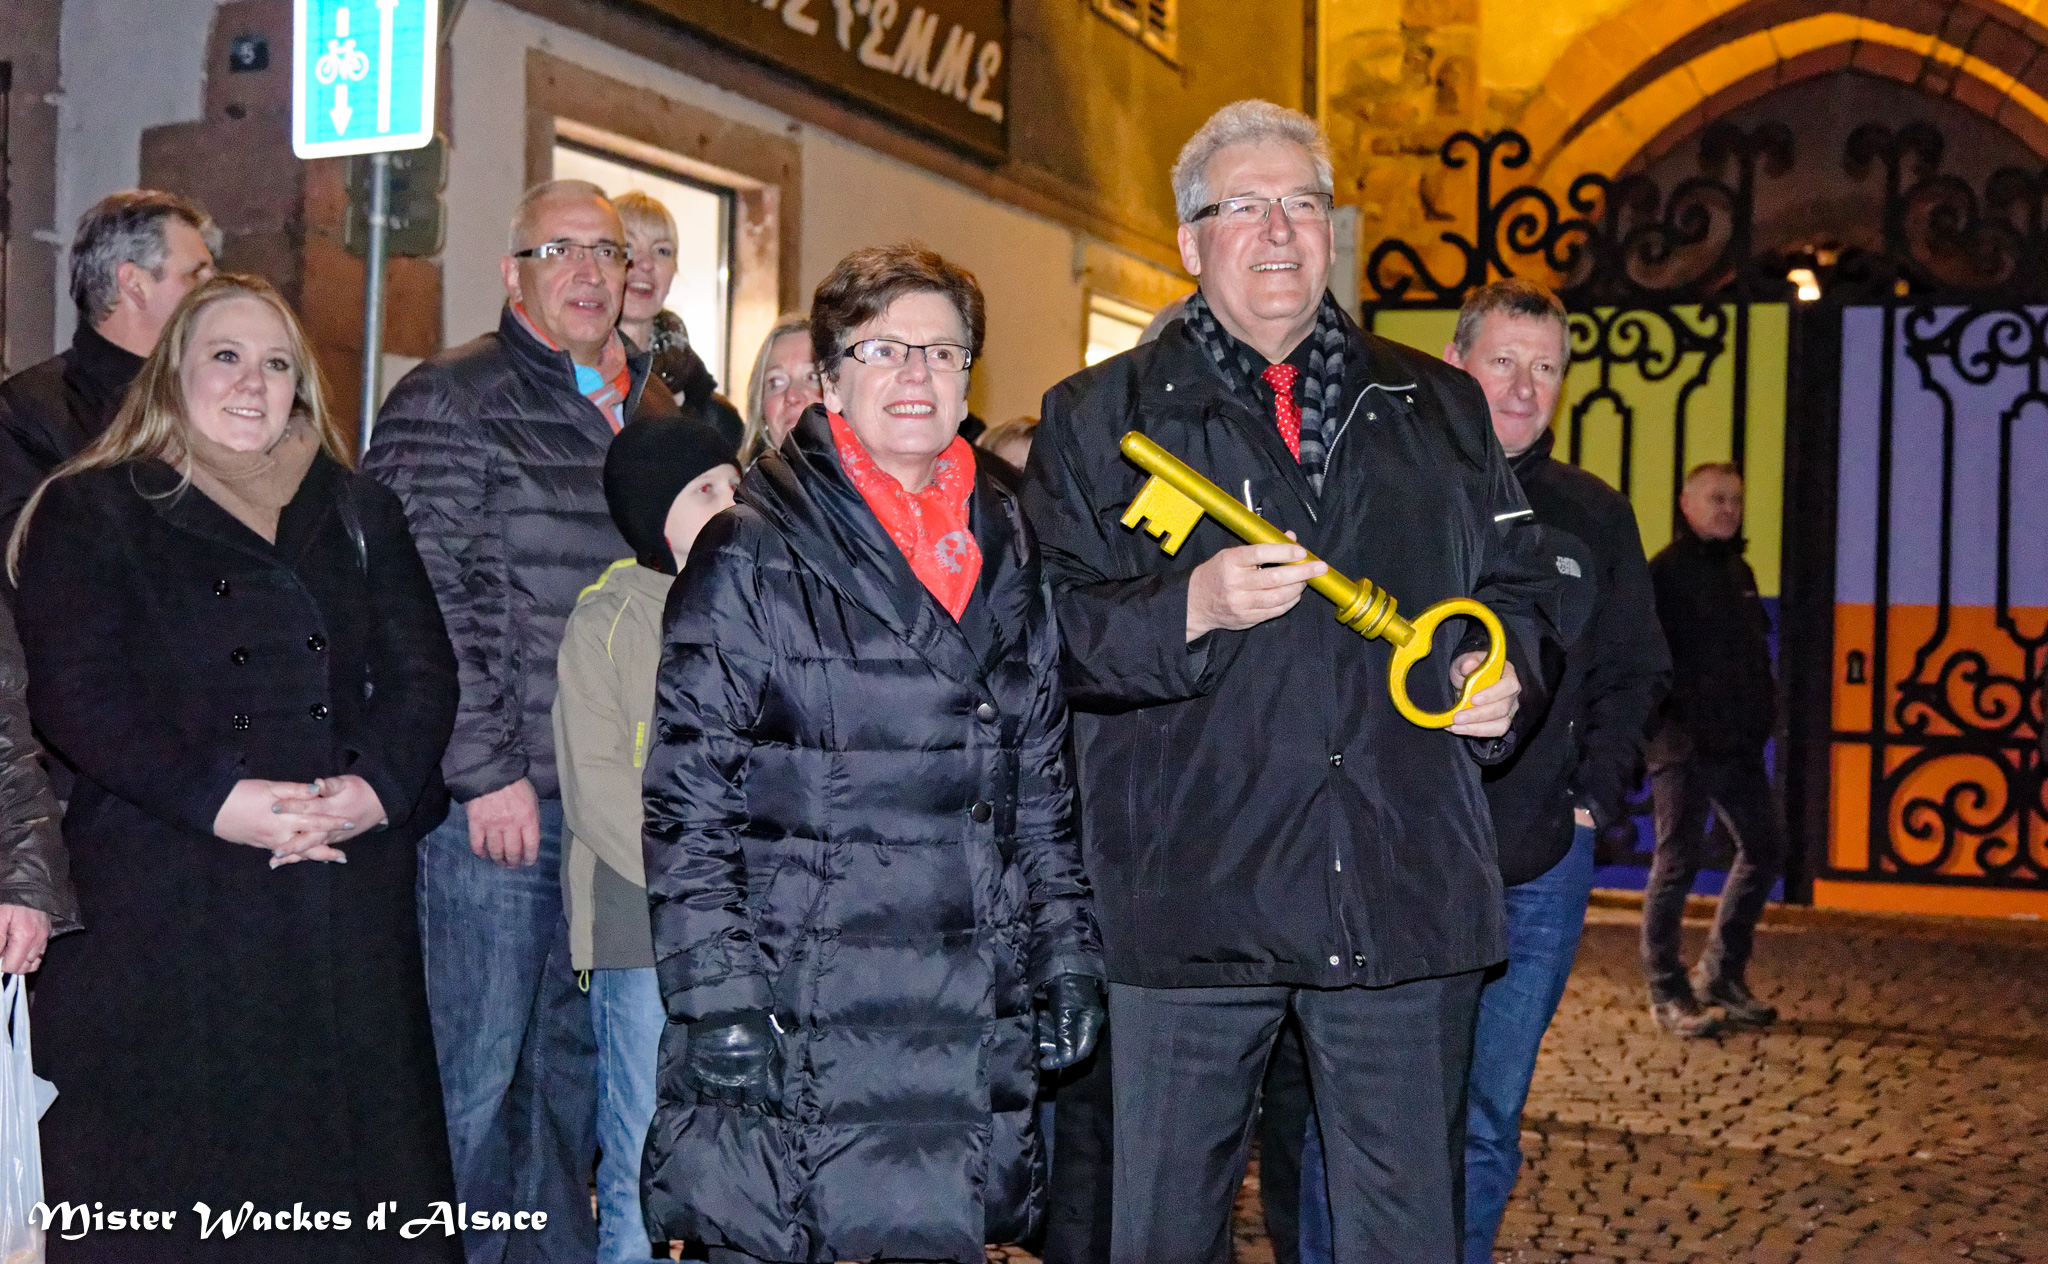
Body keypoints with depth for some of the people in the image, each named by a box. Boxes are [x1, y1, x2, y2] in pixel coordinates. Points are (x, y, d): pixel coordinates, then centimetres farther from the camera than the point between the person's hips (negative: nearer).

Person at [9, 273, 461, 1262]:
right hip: (164, 901, -3)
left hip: (347, 898, 3)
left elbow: (424, 674, 9)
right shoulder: (92, 512, 6)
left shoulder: (359, 514, 17)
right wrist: (216, 799, -17)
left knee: (346, 1162, 5)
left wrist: (379, 786, -10)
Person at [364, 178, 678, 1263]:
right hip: (496, 799, -6)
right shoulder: (449, 401, -4)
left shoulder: (657, 418, 16)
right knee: (478, 1069, -1)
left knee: (581, 1057, 14)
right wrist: (485, 771, -14)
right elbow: (423, 604, -11)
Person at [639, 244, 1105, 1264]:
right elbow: (687, 801, -7)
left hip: (973, 1027, 5)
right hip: (799, 1029, -5)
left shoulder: (1007, 555, 13)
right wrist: (719, 1004, -13)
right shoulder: (753, 553, -4)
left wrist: (1067, 955, 12)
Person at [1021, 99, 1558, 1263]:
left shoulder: (1439, 407, 15)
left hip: (1407, 892, 2)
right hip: (1187, 895, -2)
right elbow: (1049, 629, -2)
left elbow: (1517, 586, 21)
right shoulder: (1099, 418, 6)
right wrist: (1189, 610, -19)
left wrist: (1501, 676, 0)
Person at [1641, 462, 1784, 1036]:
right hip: (1685, 746, -8)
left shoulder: (1738, 571, 16)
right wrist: (1668, 725, -19)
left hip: (1738, 745, 8)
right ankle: (1667, 994, 6)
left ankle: (1722, 976, 24)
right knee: (1678, 863, -4)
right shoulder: (1665, 572, -8)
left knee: (1764, 847, 11)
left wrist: (1763, 711, 11)